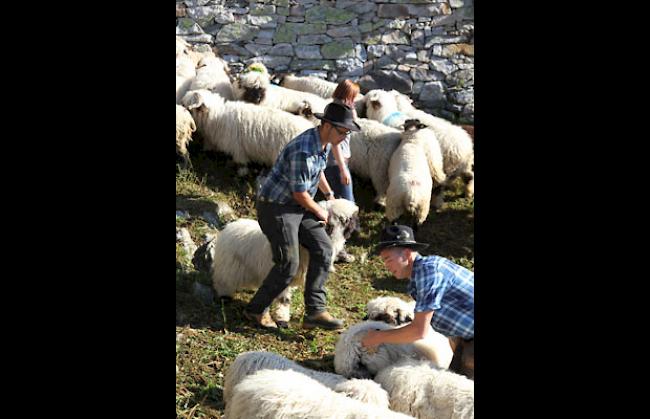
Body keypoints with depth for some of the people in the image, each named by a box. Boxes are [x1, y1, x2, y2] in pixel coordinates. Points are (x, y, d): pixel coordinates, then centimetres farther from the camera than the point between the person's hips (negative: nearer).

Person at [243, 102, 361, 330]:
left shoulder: (324, 143, 2)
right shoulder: (303, 151, -28)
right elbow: (300, 193, -21)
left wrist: (329, 194, 37)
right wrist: (319, 211, -4)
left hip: (297, 207, 9)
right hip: (275, 207, -9)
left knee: (323, 248, -2)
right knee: (288, 264, -7)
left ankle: (314, 312, -1)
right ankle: (256, 310, 14)